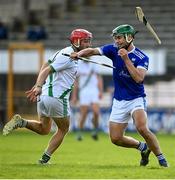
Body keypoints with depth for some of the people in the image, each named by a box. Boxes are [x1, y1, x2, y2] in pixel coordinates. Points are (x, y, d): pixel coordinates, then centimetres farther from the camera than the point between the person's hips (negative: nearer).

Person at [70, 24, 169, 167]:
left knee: (142, 128, -29)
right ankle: (143, 147, 26)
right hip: (119, 101, 5)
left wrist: (126, 59, -27)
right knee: (116, 138, 1)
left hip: (136, 99, -5)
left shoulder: (141, 57, -12)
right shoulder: (114, 50, 0)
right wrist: (79, 54, -22)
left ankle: (161, 157, -11)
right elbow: (92, 51, -3)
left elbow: (139, 78, -26)